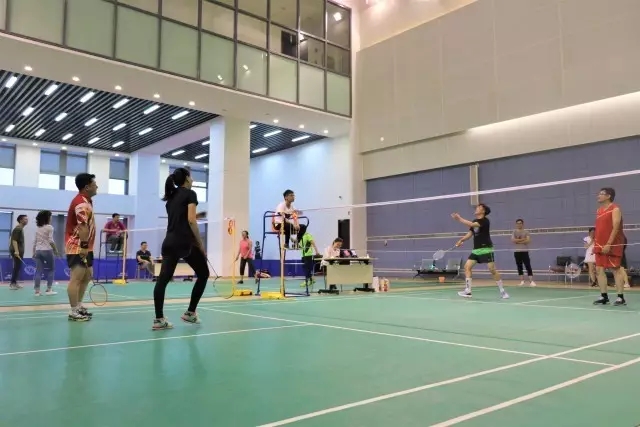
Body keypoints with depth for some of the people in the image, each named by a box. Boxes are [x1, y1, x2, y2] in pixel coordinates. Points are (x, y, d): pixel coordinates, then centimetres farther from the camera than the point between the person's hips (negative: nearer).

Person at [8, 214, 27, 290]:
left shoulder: (21, 229, 16)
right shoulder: (17, 229, -14)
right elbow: (14, 240, -22)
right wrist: (16, 251, -28)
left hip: (19, 251, 10)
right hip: (17, 251, -10)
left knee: (18, 267, 12)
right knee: (17, 267, -8)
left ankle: (14, 282, 17)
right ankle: (12, 283, -4)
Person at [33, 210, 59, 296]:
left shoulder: (38, 228, 13)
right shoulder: (49, 227, -6)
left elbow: (34, 242, 13)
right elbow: (50, 241, -12)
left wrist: (34, 252, 18)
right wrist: (56, 250, -7)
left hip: (38, 251, 6)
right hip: (47, 250, -6)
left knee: (38, 271, 4)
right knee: (51, 270, 7)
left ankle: (37, 291, 3)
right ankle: (49, 289, 6)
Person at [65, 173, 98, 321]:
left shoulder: (86, 201, 15)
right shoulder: (81, 203, -18)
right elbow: (82, 226, -25)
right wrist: (84, 246, -29)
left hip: (84, 247, 11)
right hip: (77, 247, -11)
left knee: (87, 276, 17)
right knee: (76, 279, -8)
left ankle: (79, 306, 26)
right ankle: (74, 312, -4)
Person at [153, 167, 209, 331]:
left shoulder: (170, 197, 19)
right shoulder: (190, 194, -2)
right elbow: (191, 220, -12)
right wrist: (200, 243, -8)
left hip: (169, 242, 7)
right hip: (185, 242, -7)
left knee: (163, 279, -1)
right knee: (203, 274, 9)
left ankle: (158, 319, -5)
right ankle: (190, 313, 7)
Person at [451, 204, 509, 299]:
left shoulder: (485, 220, -11)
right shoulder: (474, 221, 14)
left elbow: (471, 224, -26)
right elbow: (470, 233, 12)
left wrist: (460, 219, -24)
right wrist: (461, 240, -4)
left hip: (486, 249, -7)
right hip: (476, 250, 7)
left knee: (492, 269, -10)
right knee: (467, 266, -4)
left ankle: (502, 291, 5)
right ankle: (468, 291, -3)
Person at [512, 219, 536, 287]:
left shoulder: (526, 232, 4)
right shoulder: (514, 232, 9)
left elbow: (528, 240, -11)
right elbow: (513, 240, -8)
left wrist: (518, 241, -10)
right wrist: (523, 239, -11)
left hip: (525, 251, -2)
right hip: (517, 252, 2)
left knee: (528, 266, -8)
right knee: (519, 267, 5)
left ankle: (531, 281, -10)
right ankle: (522, 281, 12)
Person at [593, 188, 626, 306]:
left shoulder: (615, 209, -8)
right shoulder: (599, 211, 16)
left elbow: (615, 228, -16)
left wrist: (608, 244, -22)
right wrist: (595, 244, 15)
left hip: (612, 245, -8)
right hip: (600, 246, 8)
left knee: (616, 269, -4)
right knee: (599, 270, 4)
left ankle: (621, 297, 1)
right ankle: (604, 296, 10)